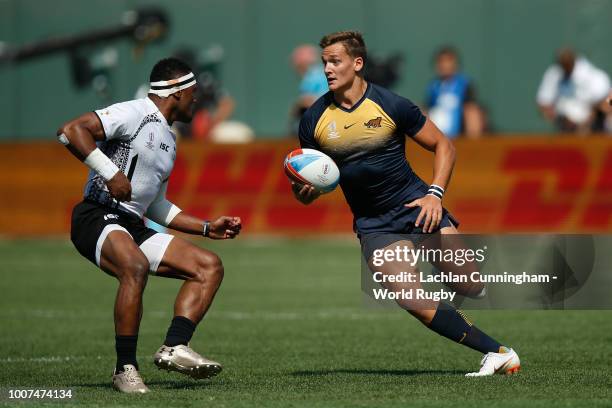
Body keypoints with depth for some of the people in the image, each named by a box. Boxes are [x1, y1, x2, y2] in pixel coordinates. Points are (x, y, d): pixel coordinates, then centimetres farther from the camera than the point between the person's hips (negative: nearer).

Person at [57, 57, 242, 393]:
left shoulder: (169, 141, 23)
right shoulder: (134, 114, -6)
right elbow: (70, 131, -19)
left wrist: (207, 228, 26)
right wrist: (110, 172, -24)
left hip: (133, 227, 10)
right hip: (97, 218, -9)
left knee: (210, 266, 0)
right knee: (136, 266, -38)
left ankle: (174, 348, -14)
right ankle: (125, 369, -28)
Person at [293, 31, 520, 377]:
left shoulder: (392, 105, -7)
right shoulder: (314, 120, -1)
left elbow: (443, 146, 3)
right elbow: (308, 192, 8)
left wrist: (435, 194, -10)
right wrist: (304, 190, -16)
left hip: (416, 206, -1)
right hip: (372, 225, 1)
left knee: (469, 287, -12)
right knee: (414, 302, -19)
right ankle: (497, 353, -10)